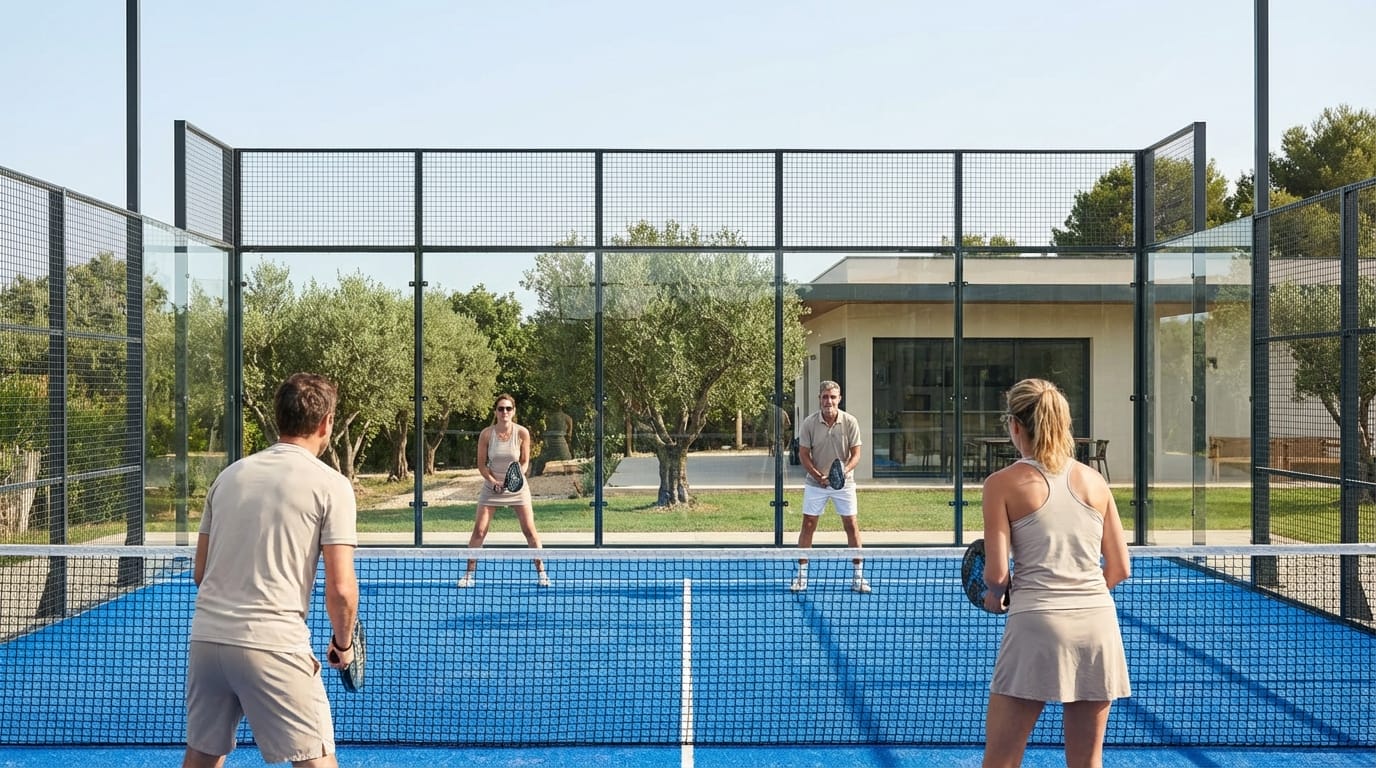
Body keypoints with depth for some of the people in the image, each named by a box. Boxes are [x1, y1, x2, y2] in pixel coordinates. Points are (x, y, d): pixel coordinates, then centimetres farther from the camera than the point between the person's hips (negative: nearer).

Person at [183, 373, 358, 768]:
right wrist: (343, 643, 7)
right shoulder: (330, 485, -5)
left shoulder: (230, 475, 12)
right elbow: (340, 587, -10)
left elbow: (200, 571, 17)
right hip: (273, 645, -6)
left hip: (206, 636, 6)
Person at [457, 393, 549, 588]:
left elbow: (525, 462, -2)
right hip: (492, 486, 0)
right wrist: (493, 481, -17)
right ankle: (469, 573, 9)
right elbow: (481, 464, -4)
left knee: (529, 530, -2)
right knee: (479, 531, -3)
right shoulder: (486, 434, -10)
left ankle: (541, 572, 9)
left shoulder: (522, 433, -11)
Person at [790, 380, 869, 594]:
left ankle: (858, 575, 9)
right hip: (815, 483, 0)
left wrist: (845, 470, -23)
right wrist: (819, 476, -16)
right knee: (808, 525, 0)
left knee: (851, 525, 0)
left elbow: (856, 453, -5)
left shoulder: (850, 422, -9)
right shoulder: (808, 423, -9)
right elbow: (803, 455, -4)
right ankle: (801, 574, 9)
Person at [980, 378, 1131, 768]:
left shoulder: (1003, 483, -3)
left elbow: (996, 574, -7)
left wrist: (995, 597, 13)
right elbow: (1119, 568, 10)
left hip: (1037, 623, -4)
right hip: (1098, 622, 4)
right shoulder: (1095, 480, 9)